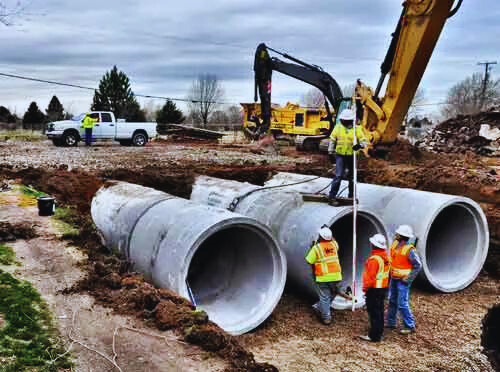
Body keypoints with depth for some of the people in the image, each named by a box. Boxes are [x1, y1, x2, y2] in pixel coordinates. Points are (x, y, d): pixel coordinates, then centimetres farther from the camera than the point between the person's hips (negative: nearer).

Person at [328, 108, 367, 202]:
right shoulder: (338, 127, 0)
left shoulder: (356, 128, -4)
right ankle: (332, 194, -5)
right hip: (340, 155, -1)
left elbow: (363, 140, -5)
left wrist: (359, 145, -27)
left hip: (352, 156, 1)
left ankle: (351, 195, 28)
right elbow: (332, 140, 8)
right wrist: (330, 153, 6)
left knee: (352, 176, 13)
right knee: (338, 175, -11)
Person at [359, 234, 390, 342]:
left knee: (374, 312, -2)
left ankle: (374, 336, 2)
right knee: (379, 310, 19)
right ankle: (379, 332, 31)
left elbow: (370, 276, -22)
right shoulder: (386, 257, 5)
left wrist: (366, 288, -11)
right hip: (383, 287, 9)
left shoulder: (374, 259, -23)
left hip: (374, 289, -9)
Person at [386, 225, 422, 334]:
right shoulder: (395, 244, 0)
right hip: (394, 278, 8)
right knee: (392, 301, 18)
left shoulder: (409, 250, -23)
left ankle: (410, 326, 6)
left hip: (403, 280, -8)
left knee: (402, 304, -6)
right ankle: (391, 322, 31)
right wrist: (390, 271, 14)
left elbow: (418, 265, -19)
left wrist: (408, 278, -18)